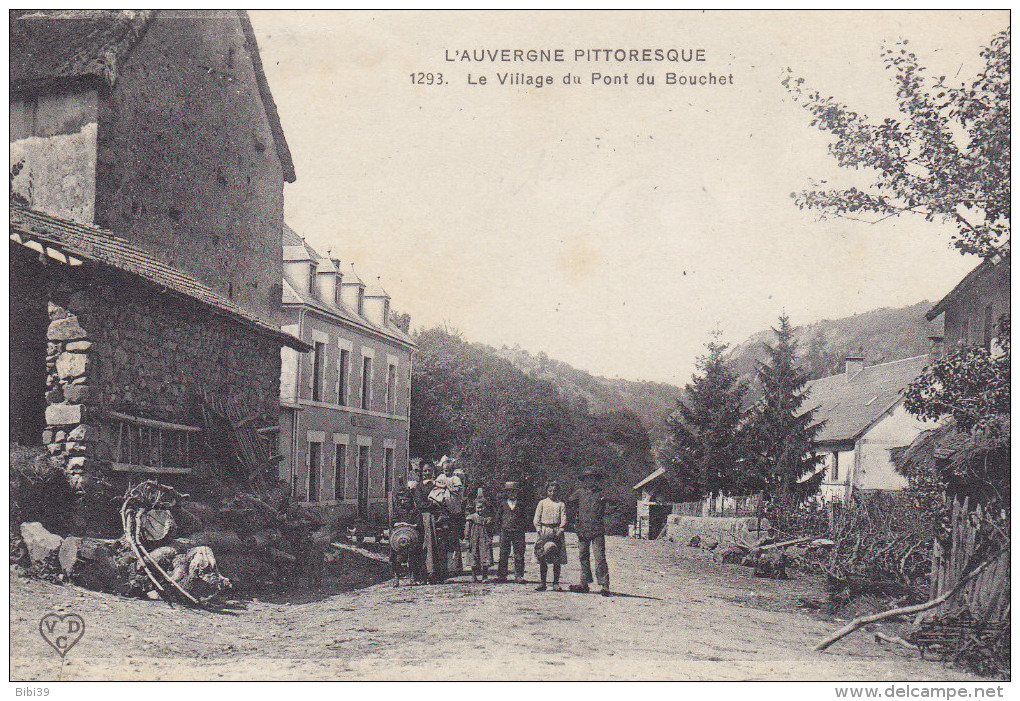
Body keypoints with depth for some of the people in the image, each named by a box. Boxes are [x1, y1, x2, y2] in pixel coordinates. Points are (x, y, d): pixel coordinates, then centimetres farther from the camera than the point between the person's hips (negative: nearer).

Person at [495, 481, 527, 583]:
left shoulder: (520, 504, 10)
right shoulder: (503, 504, 9)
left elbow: (524, 517, 15)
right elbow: (498, 517, 14)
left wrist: (523, 525, 4)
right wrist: (501, 525, 3)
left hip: (518, 531, 0)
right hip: (505, 531, 0)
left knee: (519, 554, -1)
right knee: (503, 554, 1)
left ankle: (519, 576, 5)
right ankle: (501, 575, 7)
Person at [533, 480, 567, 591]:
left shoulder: (561, 504, 10)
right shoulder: (542, 503, 11)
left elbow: (564, 519, 4)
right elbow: (536, 519, 8)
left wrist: (560, 531, -11)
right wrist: (539, 531, -5)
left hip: (557, 531, 0)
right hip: (544, 531, 0)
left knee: (557, 560, -3)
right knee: (542, 559, -4)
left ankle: (556, 583, 3)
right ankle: (542, 583, 2)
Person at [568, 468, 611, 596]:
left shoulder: (601, 493, 8)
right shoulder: (580, 492, 9)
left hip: (597, 531, -2)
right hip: (583, 530, 2)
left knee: (600, 558, -8)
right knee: (583, 557, 8)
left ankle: (604, 585, -7)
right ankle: (584, 583, 17)